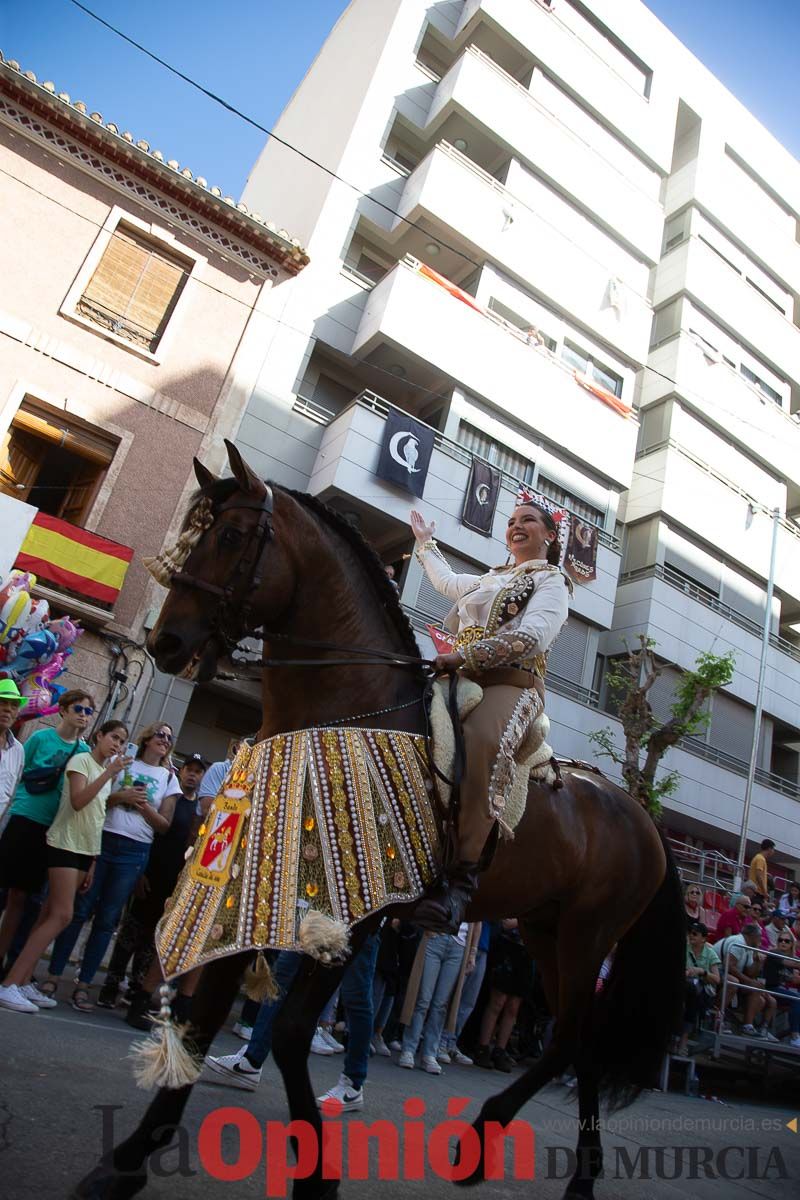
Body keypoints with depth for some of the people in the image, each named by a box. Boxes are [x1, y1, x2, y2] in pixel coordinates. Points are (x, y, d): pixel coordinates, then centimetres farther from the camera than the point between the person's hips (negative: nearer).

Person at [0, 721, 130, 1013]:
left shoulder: (106, 772, 16)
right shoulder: (81, 760, -7)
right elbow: (77, 801, -21)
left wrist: (93, 861, 12)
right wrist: (109, 773, -24)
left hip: (86, 849, 8)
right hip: (65, 844, -8)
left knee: (51, 915, 6)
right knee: (61, 915, -14)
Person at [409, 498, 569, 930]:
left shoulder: (552, 580, 11)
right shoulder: (488, 578, 33)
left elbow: (532, 635, -9)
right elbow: (446, 581, 53)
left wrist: (463, 655, -18)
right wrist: (425, 541, 64)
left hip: (512, 683, -7)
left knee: (480, 739, -41)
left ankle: (462, 872, -42)